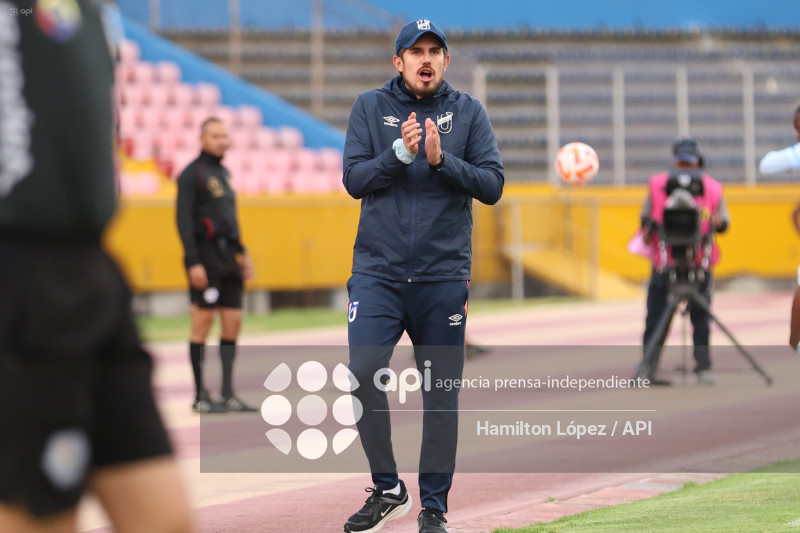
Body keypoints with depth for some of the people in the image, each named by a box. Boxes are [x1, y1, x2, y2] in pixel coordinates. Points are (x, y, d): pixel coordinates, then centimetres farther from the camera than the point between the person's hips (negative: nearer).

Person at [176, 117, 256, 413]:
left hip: (228, 256, 8)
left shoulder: (223, 173, 18)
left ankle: (228, 394, 8)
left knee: (233, 322, 4)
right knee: (203, 324, -4)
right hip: (205, 255, -8)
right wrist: (194, 263, -19)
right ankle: (200, 396, 0)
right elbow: (184, 220, -12)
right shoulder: (192, 174, -7)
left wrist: (242, 253, 18)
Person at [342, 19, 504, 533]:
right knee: (363, 372, -14)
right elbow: (354, 179, -1)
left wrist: (440, 159, -16)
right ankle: (387, 487, 3)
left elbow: (492, 185, -2)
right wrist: (401, 152, -16)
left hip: (444, 276, 0)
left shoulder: (469, 112, 6)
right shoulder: (370, 107, 7)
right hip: (377, 272, 0)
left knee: (441, 393, 2)